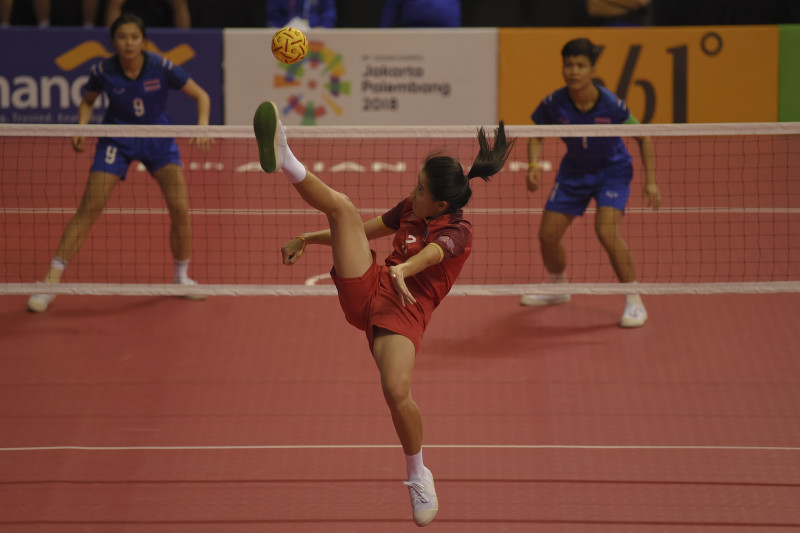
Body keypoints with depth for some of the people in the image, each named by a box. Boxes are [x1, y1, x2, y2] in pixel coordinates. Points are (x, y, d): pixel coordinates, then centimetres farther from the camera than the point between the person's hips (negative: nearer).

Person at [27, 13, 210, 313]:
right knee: (88, 210, -11)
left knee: (180, 209, -9)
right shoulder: (103, 71, -17)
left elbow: (201, 95, -8)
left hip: (158, 141, 1)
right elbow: (87, 102, 5)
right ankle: (51, 281, -8)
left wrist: (202, 127, -25)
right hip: (117, 141, -1)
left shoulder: (161, 68, -19)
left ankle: (182, 277, 14)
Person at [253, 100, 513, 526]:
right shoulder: (409, 209, 14)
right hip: (366, 288, 6)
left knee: (397, 392, -26)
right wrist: (307, 239, 21)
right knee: (342, 206, -11)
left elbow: (430, 254, -29)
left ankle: (418, 475, -1)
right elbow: (360, 232, 27)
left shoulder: (457, 232, -7)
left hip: (405, 311, -6)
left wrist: (401, 271, -51)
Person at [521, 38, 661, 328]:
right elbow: (536, 137, -1)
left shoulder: (611, 105, -27)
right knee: (547, 234, 4)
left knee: (606, 230, -26)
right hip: (573, 171, 4)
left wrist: (650, 181, -17)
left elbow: (643, 138, -12)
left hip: (612, 170, -4)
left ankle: (634, 302, -13)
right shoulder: (554, 104, -20)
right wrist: (534, 166, -21)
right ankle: (559, 287, 36)